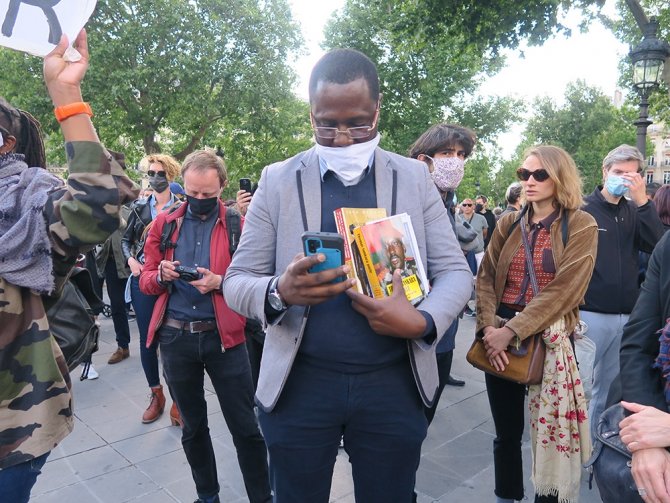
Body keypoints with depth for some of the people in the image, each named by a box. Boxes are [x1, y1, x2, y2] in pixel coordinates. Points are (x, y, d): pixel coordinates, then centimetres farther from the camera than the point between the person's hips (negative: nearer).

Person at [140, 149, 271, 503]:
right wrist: (161, 276, -14)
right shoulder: (164, 222, 6)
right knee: (192, 427, 18)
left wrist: (220, 283, -21)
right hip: (175, 337, 3)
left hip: (223, 336, -3)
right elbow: (145, 280, 9)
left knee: (246, 428, 4)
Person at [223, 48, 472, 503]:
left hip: (393, 384, 1)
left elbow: (455, 271, 2)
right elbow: (237, 280, -1)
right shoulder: (277, 180, -1)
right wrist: (279, 292, -25)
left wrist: (423, 322, -20)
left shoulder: (414, 177, 1)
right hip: (299, 385, 0)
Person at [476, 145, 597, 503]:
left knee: (550, 433, 8)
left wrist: (512, 330, -20)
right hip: (501, 337, 3)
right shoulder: (508, 223, 8)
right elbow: (486, 279, 2)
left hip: (549, 340, -3)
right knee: (506, 432, 14)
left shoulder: (581, 226, -4)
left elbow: (562, 291, -14)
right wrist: (488, 328, -14)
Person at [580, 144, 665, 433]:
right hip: (589, 314, -5)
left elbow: (657, 245, -6)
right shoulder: (582, 209, -6)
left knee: (610, 389, 16)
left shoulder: (634, 211, 10)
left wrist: (642, 200, -13)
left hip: (627, 316, 5)